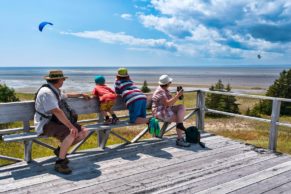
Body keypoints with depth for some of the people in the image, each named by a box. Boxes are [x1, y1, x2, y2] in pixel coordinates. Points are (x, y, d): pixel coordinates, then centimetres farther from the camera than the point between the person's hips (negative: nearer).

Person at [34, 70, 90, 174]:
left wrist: (81, 94, 44)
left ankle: (60, 150, 13)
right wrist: (71, 126, -33)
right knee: (71, 134, -34)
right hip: (45, 124, -10)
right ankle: (60, 162, -17)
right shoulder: (46, 92, -19)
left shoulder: (55, 90, 13)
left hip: (56, 121, 10)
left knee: (84, 132, -2)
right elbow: (57, 112, -30)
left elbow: (66, 95, 36)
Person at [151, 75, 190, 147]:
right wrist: (177, 96, -27)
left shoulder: (165, 90, 12)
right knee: (178, 119, -16)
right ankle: (179, 140, -11)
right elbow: (167, 104, -28)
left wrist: (178, 96, -2)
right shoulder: (160, 92, -18)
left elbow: (171, 102, 13)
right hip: (161, 113, -9)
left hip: (167, 110, 9)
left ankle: (180, 125, -21)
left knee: (182, 107, -8)